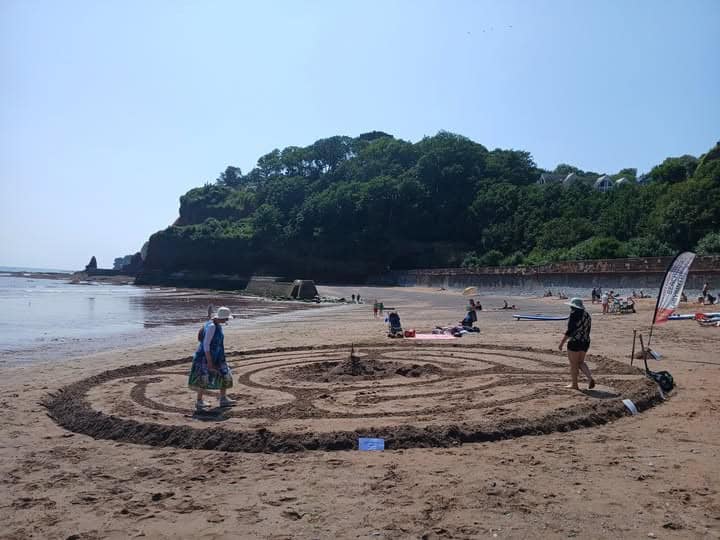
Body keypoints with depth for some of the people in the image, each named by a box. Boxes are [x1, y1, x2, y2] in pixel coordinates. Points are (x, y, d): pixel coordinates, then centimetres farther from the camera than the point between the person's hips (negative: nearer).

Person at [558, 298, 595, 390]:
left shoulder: (574, 314, -14)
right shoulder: (587, 314, 10)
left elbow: (570, 330, -18)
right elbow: (588, 330, 14)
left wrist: (562, 342, -15)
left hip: (575, 342, -8)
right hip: (585, 342, 8)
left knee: (573, 364, 4)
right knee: (581, 362, 18)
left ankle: (574, 384, 12)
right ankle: (590, 378, 0)